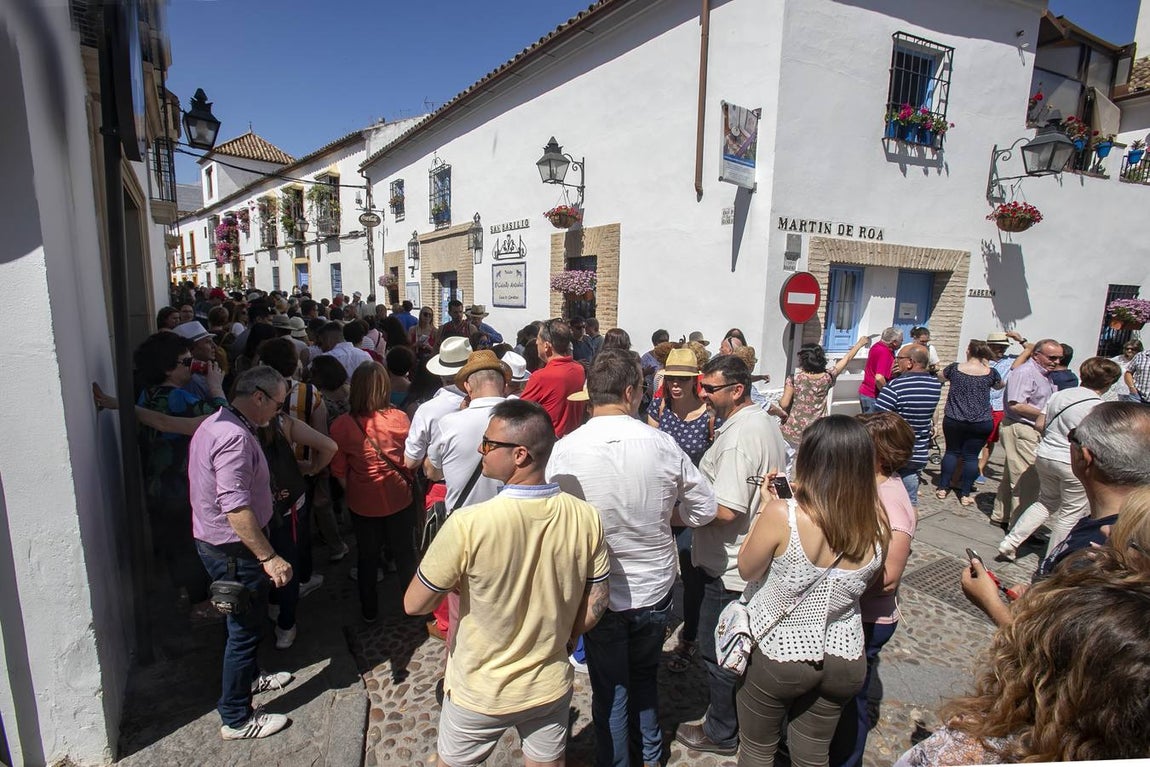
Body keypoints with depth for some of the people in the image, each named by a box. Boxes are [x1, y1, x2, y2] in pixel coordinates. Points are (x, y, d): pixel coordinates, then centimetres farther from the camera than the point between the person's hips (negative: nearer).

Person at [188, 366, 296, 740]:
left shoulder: (216, 422, 7)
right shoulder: (235, 437, -28)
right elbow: (236, 508, -33)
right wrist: (269, 557, -31)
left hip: (215, 540, 11)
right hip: (232, 549, -10)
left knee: (249, 619, 27)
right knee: (245, 628, 5)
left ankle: (249, 677, 48)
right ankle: (236, 720, 21)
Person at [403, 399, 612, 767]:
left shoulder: (468, 524, -31)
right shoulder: (586, 517, -18)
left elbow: (414, 604, -17)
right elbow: (597, 603, -5)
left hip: (480, 694, -3)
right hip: (552, 686, 3)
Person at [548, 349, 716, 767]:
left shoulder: (564, 450, -21)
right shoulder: (662, 444, -17)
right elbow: (704, 509, -6)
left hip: (598, 594, -2)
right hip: (655, 590, 2)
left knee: (610, 689, 18)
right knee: (645, 674, 27)